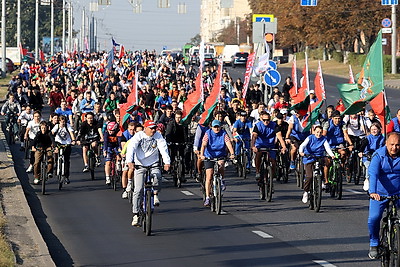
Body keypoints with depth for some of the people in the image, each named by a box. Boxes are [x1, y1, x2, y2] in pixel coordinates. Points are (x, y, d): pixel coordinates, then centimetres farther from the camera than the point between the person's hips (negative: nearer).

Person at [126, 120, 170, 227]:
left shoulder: (158, 136, -1)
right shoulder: (138, 136, -7)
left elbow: (163, 149, -13)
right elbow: (131, 148, -20)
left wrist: (167, 162, -30)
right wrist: (130, 161, -38)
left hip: (153, 165, 1)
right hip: (140, 165, -1)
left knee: (157, 177, -31)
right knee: (138, 189, -10)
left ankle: (155, 194, 1)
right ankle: (135, 215, -4)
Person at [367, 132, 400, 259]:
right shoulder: (379, 155, -13)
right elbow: (373, 173, -25)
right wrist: (372, 192, -40)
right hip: (380, 194, -1)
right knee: (374, 218, -15)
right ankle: (374, 245, 7)